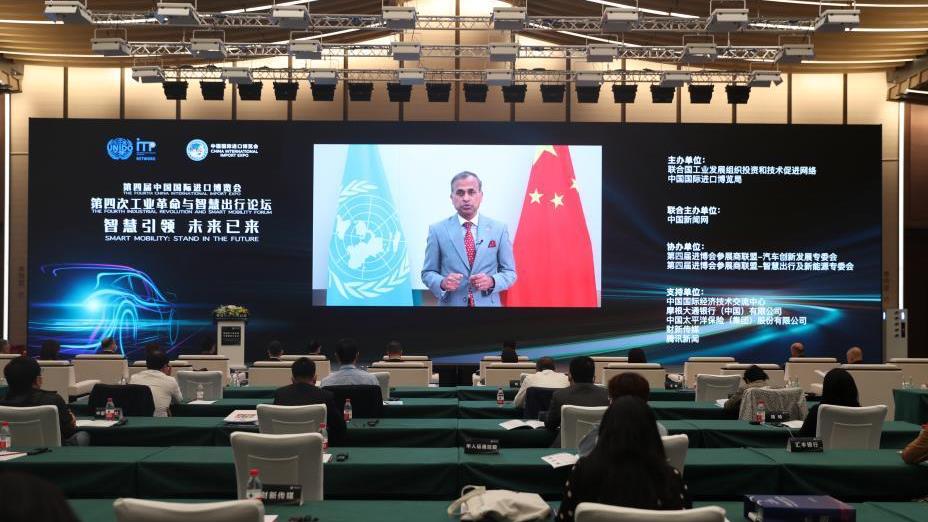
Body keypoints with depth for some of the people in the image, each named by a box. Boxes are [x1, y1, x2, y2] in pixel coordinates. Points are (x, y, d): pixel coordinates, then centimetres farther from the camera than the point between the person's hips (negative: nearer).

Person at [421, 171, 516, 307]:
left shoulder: (499, 229, -2)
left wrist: (492, 281, -17)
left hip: (487, 304, 1)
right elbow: (428, 272, 0)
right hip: (451, 304, -1)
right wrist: (442, 283, -20)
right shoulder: (437, 230, -3)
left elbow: (509, 272, 2)